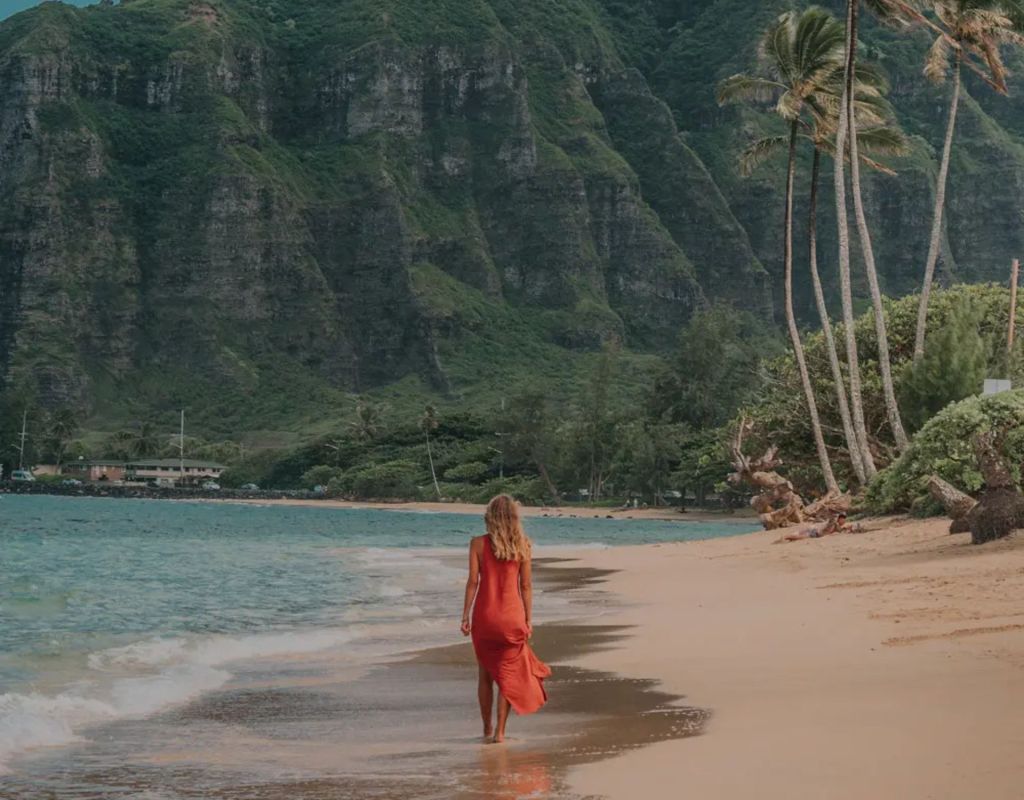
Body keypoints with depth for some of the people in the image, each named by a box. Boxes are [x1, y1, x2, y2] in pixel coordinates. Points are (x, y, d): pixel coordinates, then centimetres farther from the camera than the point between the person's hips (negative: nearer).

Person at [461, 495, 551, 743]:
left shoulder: (478, 543, -4)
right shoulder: (522, 545, -1)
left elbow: (473, 581, -6)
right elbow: (526, 586, 1)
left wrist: (465, 616, -1)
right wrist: (528, 619, 7)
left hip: (484, 614, 0)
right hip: (512, 615, 0)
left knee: (485, 673, 14)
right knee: (508, 673, 7)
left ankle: (488, 729, 20)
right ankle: (500, 731, 3)